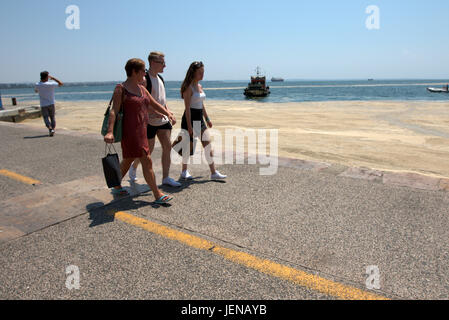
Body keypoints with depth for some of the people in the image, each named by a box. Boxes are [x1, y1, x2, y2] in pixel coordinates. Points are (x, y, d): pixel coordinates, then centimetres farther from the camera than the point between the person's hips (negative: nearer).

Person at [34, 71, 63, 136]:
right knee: (52, 117, 14)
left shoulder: (37, 85, -6)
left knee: (46, 118, 1)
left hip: (43, 105, 0)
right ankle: (53, 128, 1)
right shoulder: (51, 84, -12)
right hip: (51, 104, 0)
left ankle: (50, 128, -22)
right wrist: (53, 78, 4)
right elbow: (61, 84, 3)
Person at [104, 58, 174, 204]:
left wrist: (167, 113, 5)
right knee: (147, 161, -10)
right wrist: (110, 131, -30)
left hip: (141, 130, 9)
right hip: (130, 130, -9)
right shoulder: (121, 89, -9)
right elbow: (114, 110, -19)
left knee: (128, 159, 20)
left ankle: (116, 186, 38)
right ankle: (157, 195, -4)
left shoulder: (141, 88, 14)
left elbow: (154, 104, 19)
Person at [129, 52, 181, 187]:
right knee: (148, 150, 4)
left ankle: (166, 178, 8)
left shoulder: (160, 78, 13)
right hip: (149, 121, -7)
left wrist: (169, 113, 12)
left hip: (163, 120, 7)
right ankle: (134, 167, 32)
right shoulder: (144, 80, -13)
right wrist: (152, 112, -27)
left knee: (167, 147, 0)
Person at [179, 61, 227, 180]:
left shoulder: (200, 86, 12)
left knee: (208, 145, 1)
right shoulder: (188, 88, -12)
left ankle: (213, 172, 3)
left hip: (200, 119, 8)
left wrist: (207, 119, 19)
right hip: (190, 118, -8)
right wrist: (189, 126, -21)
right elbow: (187, 108, -17)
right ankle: (184, 171, 22)